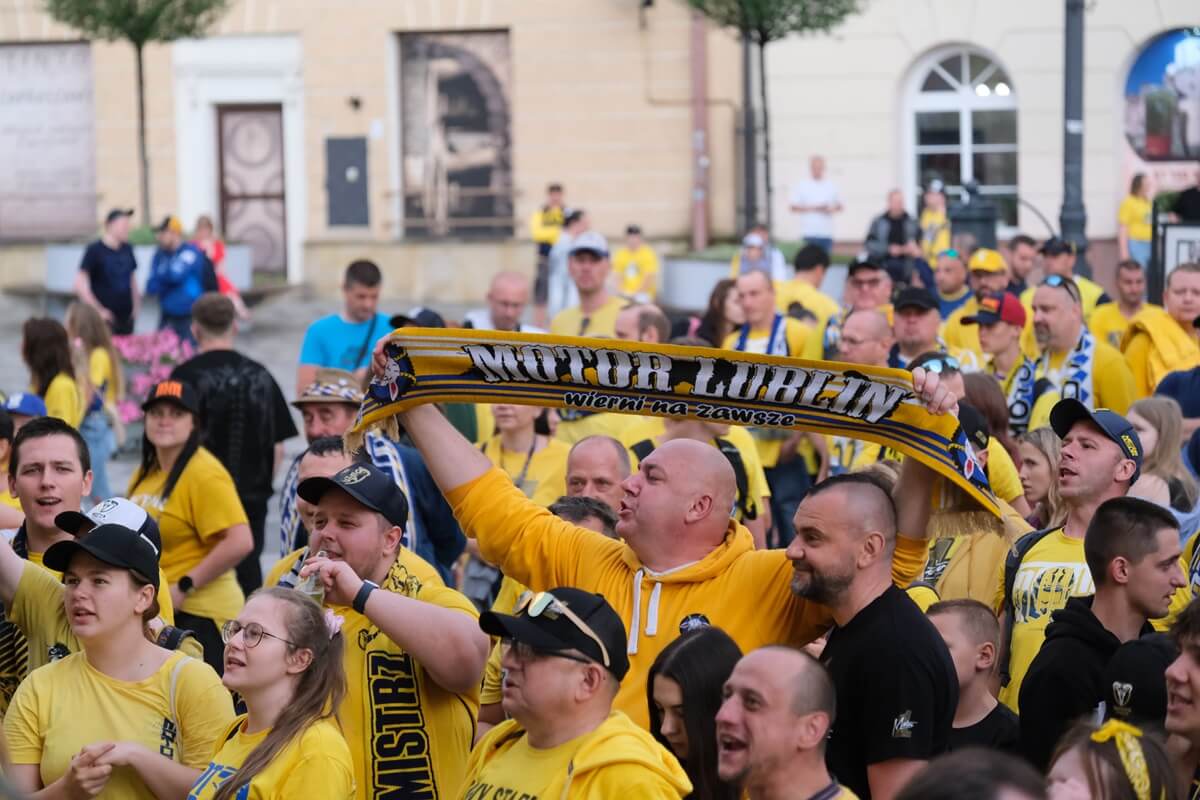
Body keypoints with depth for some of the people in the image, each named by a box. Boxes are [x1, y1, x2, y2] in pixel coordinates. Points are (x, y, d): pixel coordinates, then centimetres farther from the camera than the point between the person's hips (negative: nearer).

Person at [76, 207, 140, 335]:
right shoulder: (95, 250, -7)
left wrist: (136, 306, 11)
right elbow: (80, 285, -10)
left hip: (126, 318, 6)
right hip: (106, 319, -6)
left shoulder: (127, 249, 9)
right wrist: (99, 310, -12)